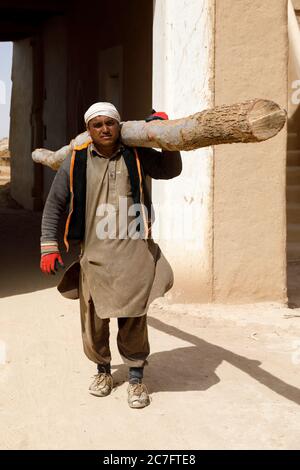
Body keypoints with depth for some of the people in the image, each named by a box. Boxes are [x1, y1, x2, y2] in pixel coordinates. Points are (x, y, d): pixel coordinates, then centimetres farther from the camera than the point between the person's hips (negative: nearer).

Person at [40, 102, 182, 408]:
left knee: (133, 320, 2)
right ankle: (103, 370, 31)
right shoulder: (76, 161, 1)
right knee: (94, 319, 8)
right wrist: (49, 246, 3)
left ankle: (136, 378, 18)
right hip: (93, 254, 1)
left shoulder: (136, 156, 3)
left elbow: (172, 170, 19)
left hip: (133, 253, 0)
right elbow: (54, 205, 9)